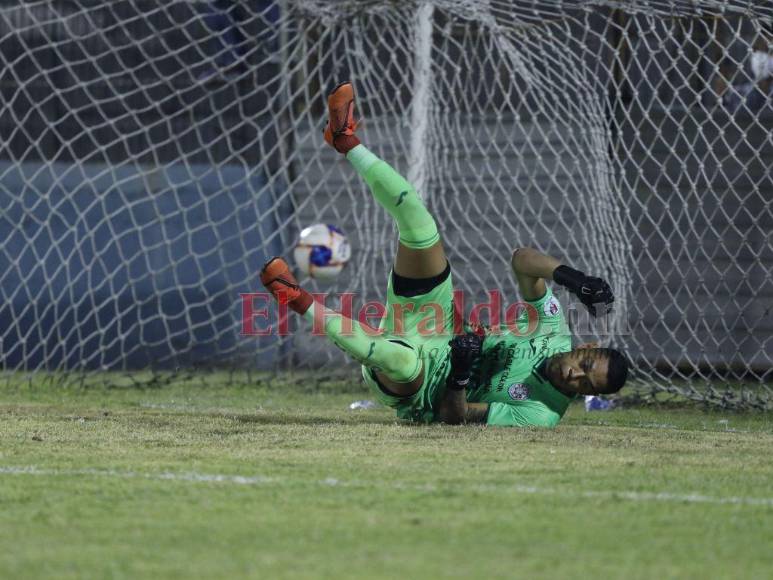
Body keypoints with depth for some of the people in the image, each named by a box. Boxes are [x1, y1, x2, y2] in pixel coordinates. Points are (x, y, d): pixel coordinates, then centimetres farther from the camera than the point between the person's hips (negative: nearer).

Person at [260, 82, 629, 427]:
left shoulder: (541, 415, -24)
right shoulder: (555, 334, -7)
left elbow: (453, 416, -25)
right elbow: (522, 259, -11)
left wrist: (459, 376, -44)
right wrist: (569, 276, -28)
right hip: (439, 335, 7)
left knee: (402, 360, -48)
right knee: (420, 230, -12)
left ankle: (307, 308, -28)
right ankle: (347, 142, 1)